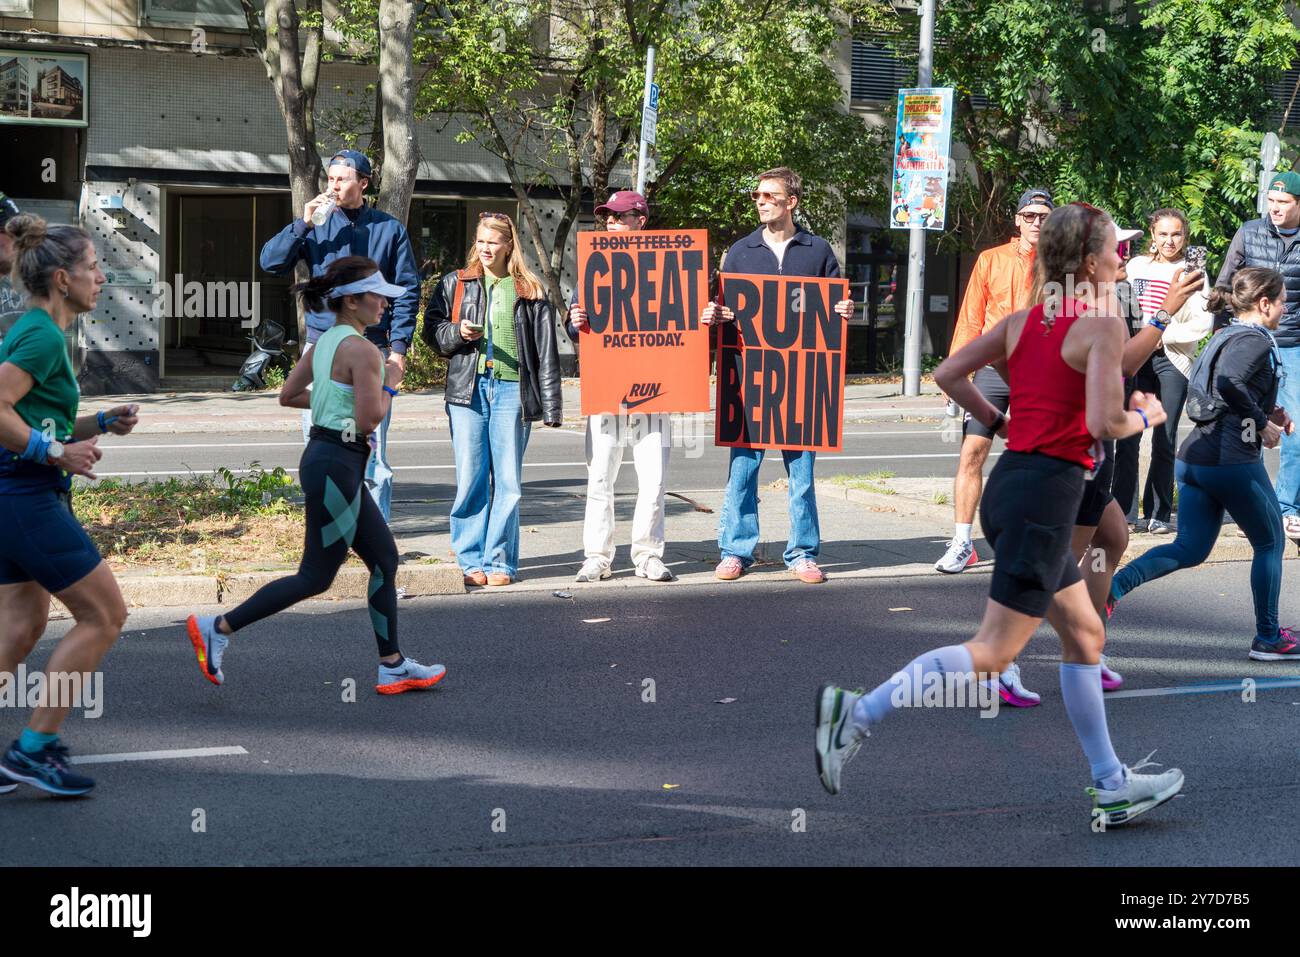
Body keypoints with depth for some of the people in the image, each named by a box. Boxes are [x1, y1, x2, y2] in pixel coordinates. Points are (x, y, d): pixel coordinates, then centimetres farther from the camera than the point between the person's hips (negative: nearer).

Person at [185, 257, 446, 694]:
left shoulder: (325, 342, 11)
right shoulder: (362, 350, -17)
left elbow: (288, 395, 17)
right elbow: (369, 421, -20)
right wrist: (390, 384, -4)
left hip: (324, 458, 10)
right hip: (337, 465, -10)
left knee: (385, 559, 14)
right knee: (316, 577, -2)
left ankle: (393, 666, 19)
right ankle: (217, 628, 2)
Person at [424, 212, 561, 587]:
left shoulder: (529, 290, 10)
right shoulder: (455, 284, 14)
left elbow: (546, 352, 7)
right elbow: (432, 330, 14)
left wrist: (551, 407, 2)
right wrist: (457, 332, -8)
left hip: (512, 390, -1)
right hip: (468, 389, 1)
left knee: (508, 480, 0)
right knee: (470, 478, -1)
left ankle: (500, 561, 7)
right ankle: (471, 560, 7)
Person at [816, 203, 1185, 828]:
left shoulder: (1021, 321, 10)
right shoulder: (1102, 326, -11)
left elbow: (947, 374, 9)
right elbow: (1104, 424, -20)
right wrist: (1146, 416, 0)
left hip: (1011, 479, 9)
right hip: (1048, 492, -9)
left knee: (1085, 636, 17)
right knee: (993, 652, -5)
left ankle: (1112, 787, 24)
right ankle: (858, 712, -10)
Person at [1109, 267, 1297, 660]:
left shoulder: (1224, 336, 17)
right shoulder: (1256, 340, -11)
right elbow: (1230, 382, -28)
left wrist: (1265, 411, 19)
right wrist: (1263, 423, -17)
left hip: (1193, 458, 8)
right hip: (1233, 461, -8)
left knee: (1189, 550, 10)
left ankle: (1113, 586, -10)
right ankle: (1268, 638, 18)